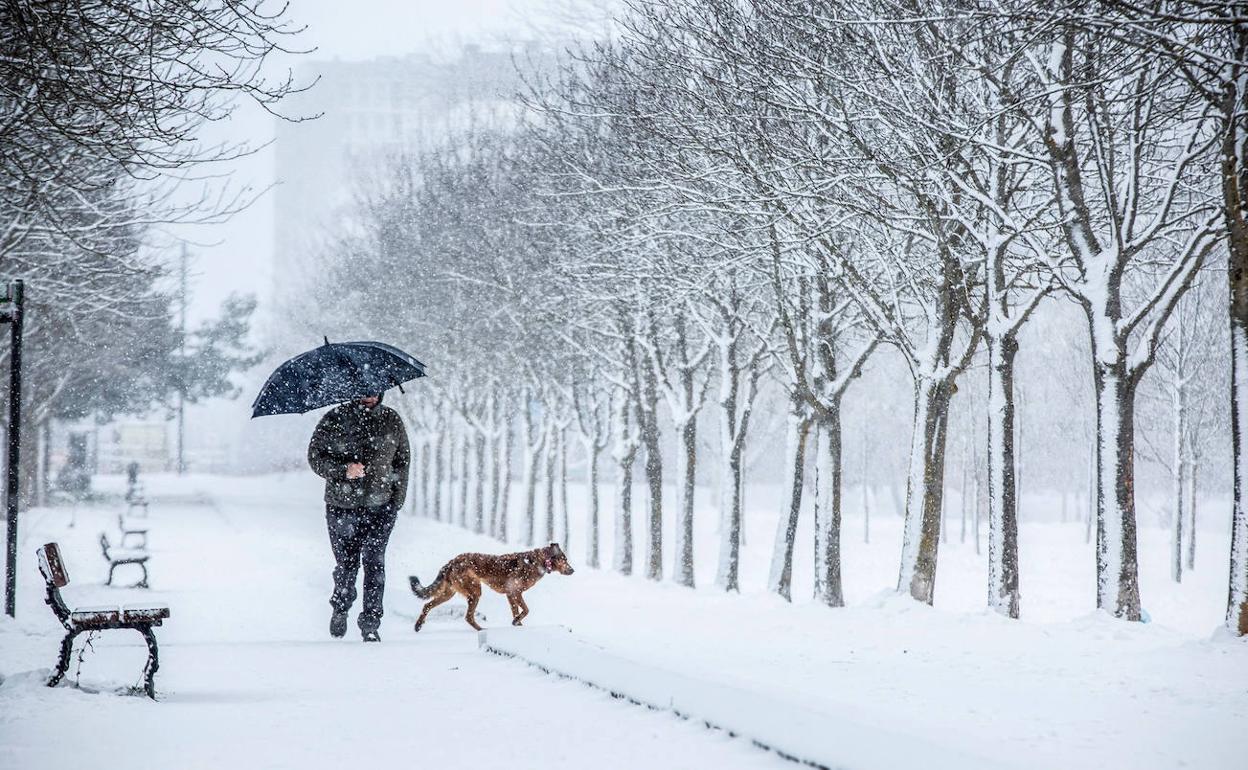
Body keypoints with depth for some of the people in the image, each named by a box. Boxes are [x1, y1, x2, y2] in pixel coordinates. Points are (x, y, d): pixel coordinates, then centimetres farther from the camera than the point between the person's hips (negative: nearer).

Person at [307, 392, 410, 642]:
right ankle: (340, 608, 34)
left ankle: (371, 623, -3)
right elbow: (315, 456, -2)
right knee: (346, 563, 7)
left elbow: (402, 460, 13)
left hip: (380, 506, 0)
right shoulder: (335, 419, -1)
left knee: (374, 563, -8)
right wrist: (343, 470, -20)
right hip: (341, 506, 0)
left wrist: (397, 499, 5)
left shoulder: (392, 420, 6)